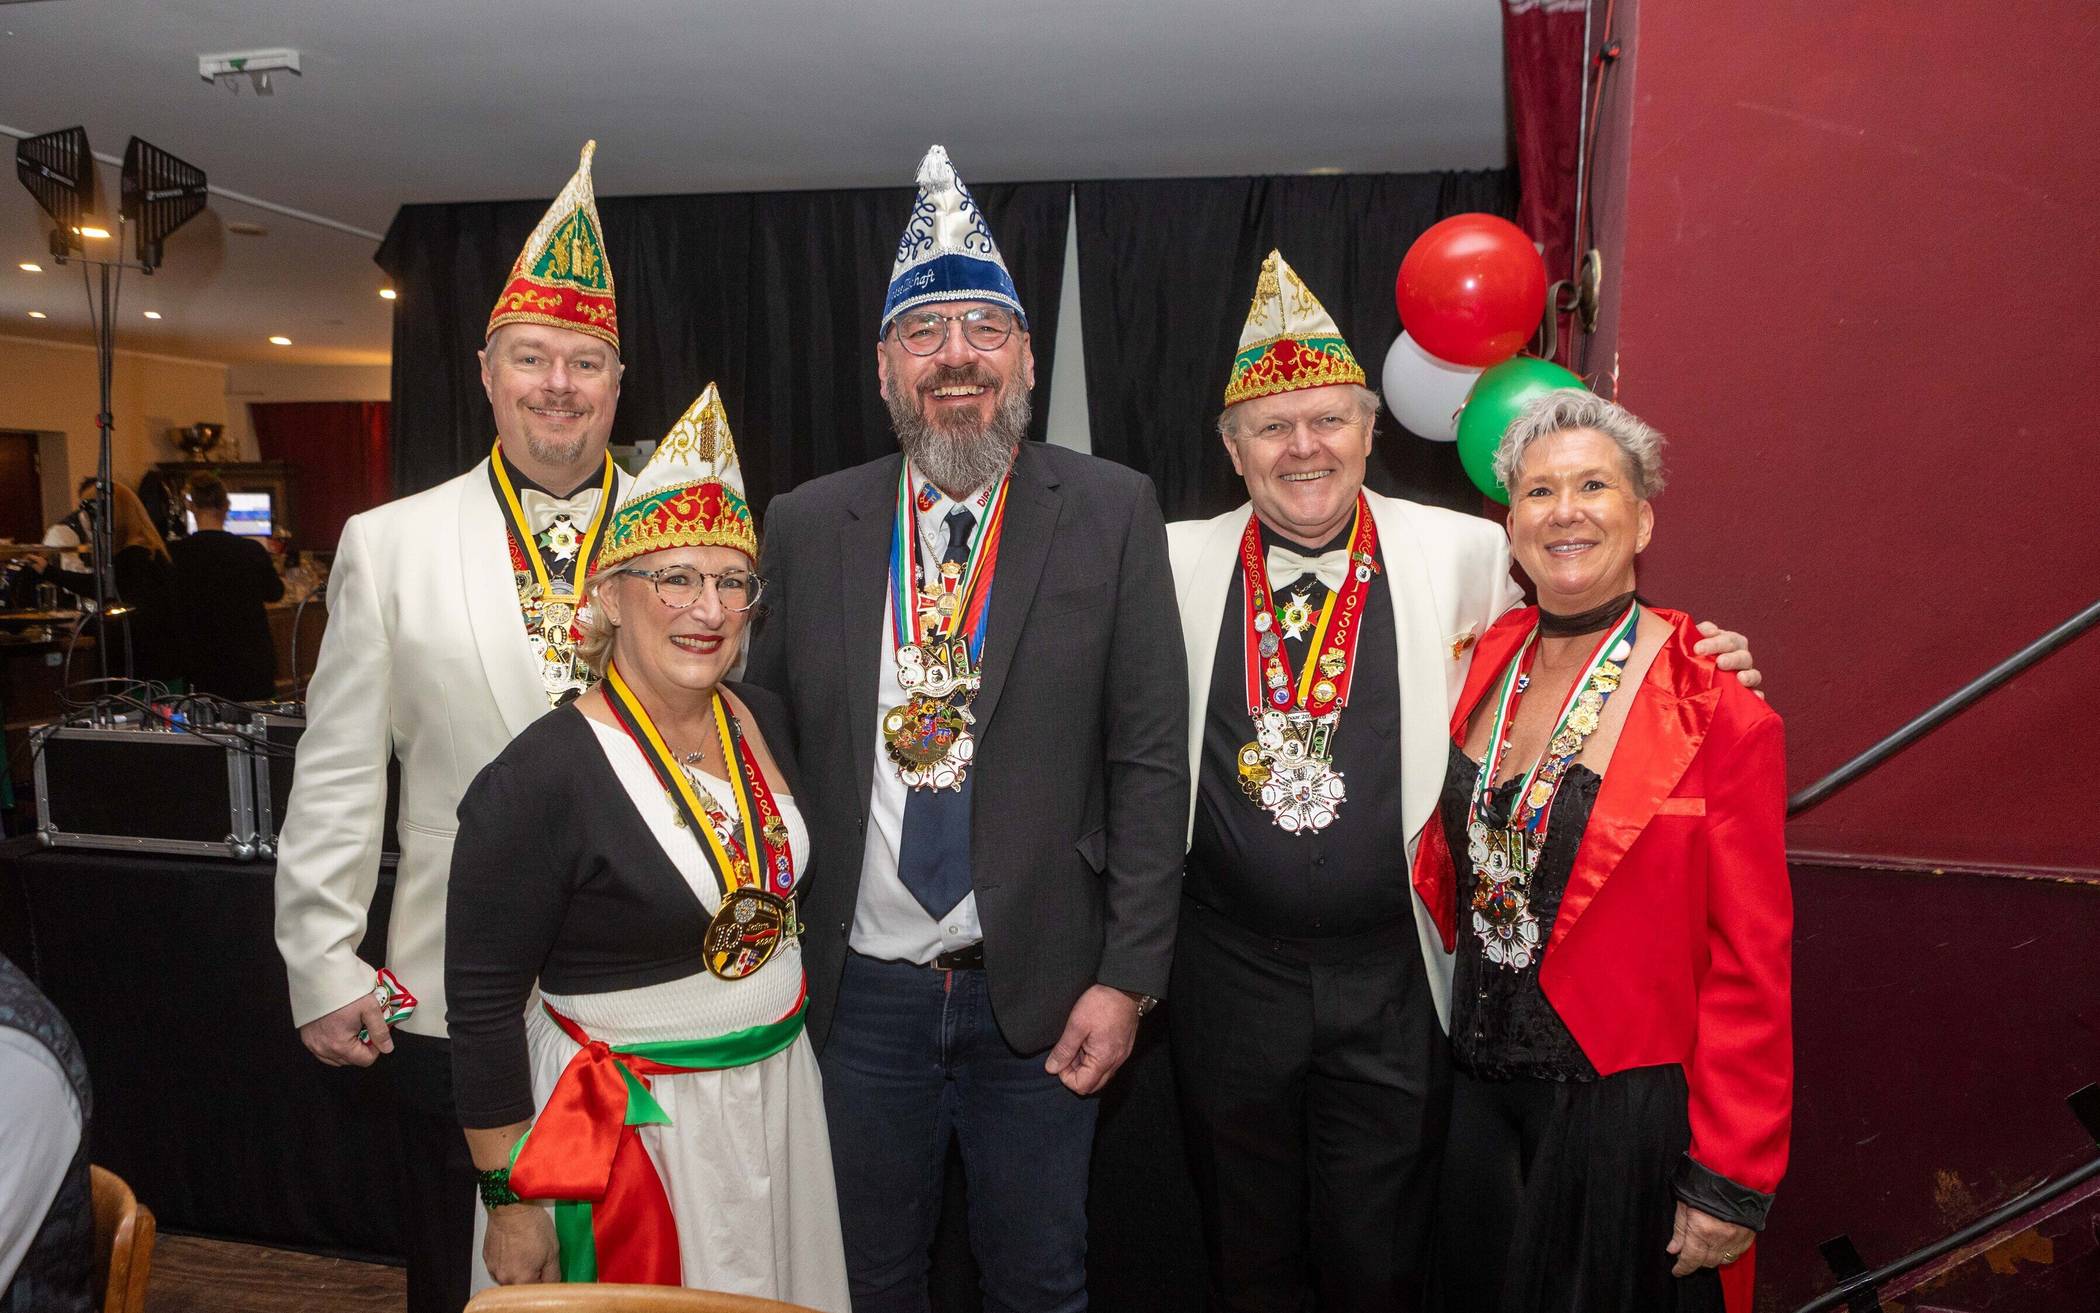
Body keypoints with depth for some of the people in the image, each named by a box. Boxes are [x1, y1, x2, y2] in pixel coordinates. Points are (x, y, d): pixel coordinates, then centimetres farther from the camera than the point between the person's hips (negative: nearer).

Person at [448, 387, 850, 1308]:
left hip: (779, 1085, 6)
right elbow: (482, 1006, -16)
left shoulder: (762, 720, -1)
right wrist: (511, 1203, -12)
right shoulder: (540, 781, -21)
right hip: (631, 1119, -6)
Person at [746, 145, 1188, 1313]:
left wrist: (1127, 978, -9)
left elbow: (1150, 761, -6)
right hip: (864, 987, 2)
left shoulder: (1113, 512, -4)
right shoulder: (808, 526, 2)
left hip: (1040, 992, -1)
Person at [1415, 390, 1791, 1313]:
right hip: (1476, 1096, 5)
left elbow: (1751, 962, -13)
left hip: (1624, 1110, -5)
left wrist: (1732, 1182, -13)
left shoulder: (1716, 707, -14)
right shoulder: (1487, 664, 1)